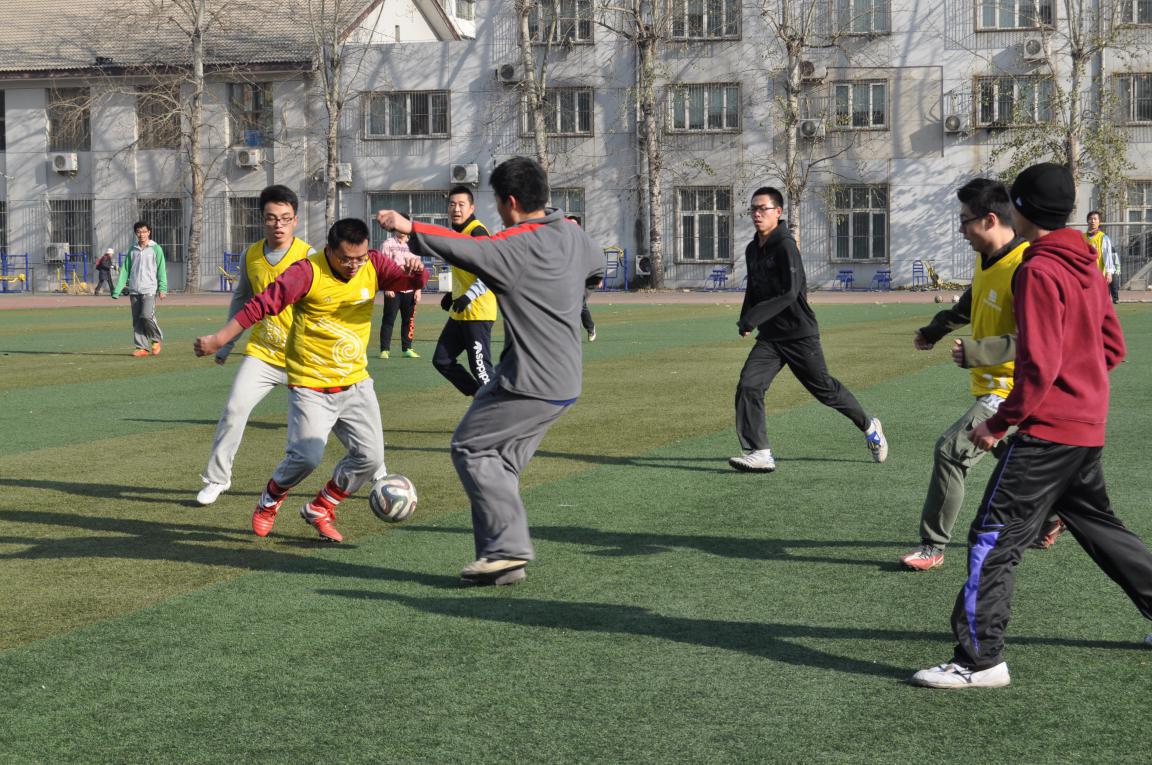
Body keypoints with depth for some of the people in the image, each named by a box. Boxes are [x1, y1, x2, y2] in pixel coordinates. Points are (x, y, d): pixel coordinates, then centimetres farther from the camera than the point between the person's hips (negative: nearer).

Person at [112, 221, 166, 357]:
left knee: (147, 315, -18)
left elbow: (161, 270, -1)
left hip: (149, 289, -4)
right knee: (137, 320, 1)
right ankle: (142, 348, 6)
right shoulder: (132, 250, 13)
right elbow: (125, 271, 12)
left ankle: (156, 339, 5)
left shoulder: (156, 249, 3)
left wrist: (163, 289, -11)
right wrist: (117, 290, 4)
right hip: (134, 290, 4)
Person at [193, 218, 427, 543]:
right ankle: (270, 501, 14)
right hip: (310, 385, -5)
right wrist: (218, 339, -18)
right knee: (307, 456, -18)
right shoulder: (308, 272, -17)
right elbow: (261, 305, -17)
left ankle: (319, 510, 22)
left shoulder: (373, 266, -3)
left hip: (356, 382, 5)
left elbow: (414, 281, -3)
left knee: (370, 456, -1)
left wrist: (415, 269, -29)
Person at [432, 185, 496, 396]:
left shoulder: (477, 232, -15)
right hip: (459, 312, 10)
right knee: (442, 360, 12)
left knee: (480, 369, -8)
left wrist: (469, 296, -32)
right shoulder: (458, 232, 14)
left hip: (478, 312, -10)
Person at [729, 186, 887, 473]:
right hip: (769, 336, 7)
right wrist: (745, 320, 9)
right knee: (748, 386, -12)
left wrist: (754, 317, -28)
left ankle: (869, 427, 31)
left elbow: (790, 293, -26)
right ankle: (760, 454, -10)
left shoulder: (785, 246, -17)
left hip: (800, 334, -7)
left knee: (825, 389, 6)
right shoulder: (752, 249, 9)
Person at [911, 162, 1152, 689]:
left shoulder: (1039, 271, -17)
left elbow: (1040, 366, -22)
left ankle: (980, 660, -6)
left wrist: (1000, 424, -14)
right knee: (1098, 526, 24)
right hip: (1088, 428, 9)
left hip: (1047, 430, -9)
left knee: (994, 537, -6)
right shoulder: (1087, 267, 11)